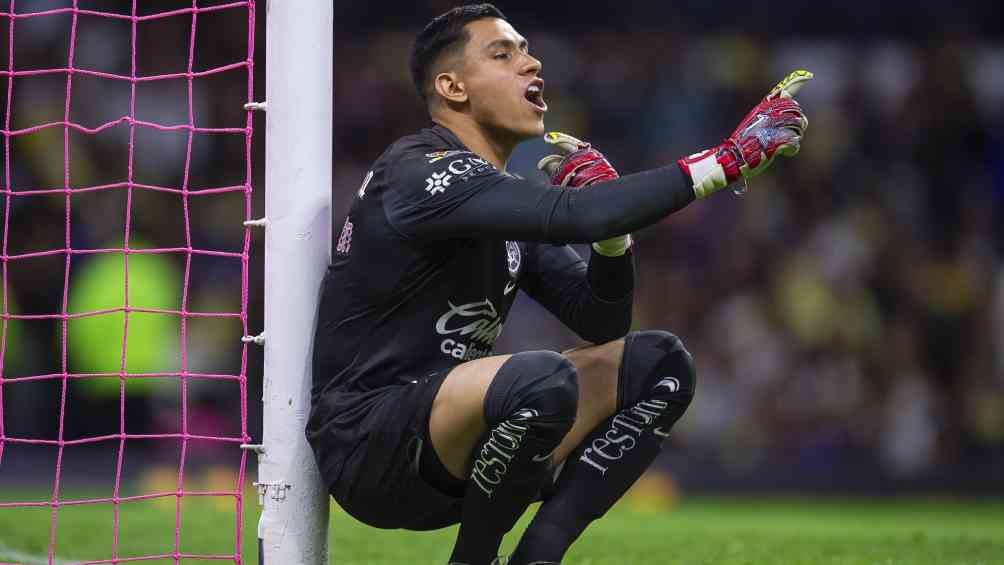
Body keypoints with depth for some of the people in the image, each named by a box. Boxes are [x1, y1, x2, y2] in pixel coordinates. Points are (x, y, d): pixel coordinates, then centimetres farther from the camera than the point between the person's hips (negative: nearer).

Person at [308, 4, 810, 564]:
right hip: (368, 450, -9)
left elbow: (602, 323, 16)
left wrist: (610, 229, -3)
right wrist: (729, 159, -25)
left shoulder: (506, 198, 17)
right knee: (545, 379, -35)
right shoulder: (421, 173, -13)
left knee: (659, 364, 5)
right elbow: (574, 216, -28)